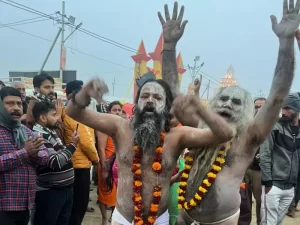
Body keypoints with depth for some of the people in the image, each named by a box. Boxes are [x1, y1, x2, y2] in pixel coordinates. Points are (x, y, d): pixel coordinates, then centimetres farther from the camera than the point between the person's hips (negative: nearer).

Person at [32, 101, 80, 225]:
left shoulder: (51, 132, 12)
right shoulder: (39, 136, -18)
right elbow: (56, 163, -25)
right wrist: (73, 144, -17)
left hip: (65, 189, 9)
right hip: (49, 193, -9)